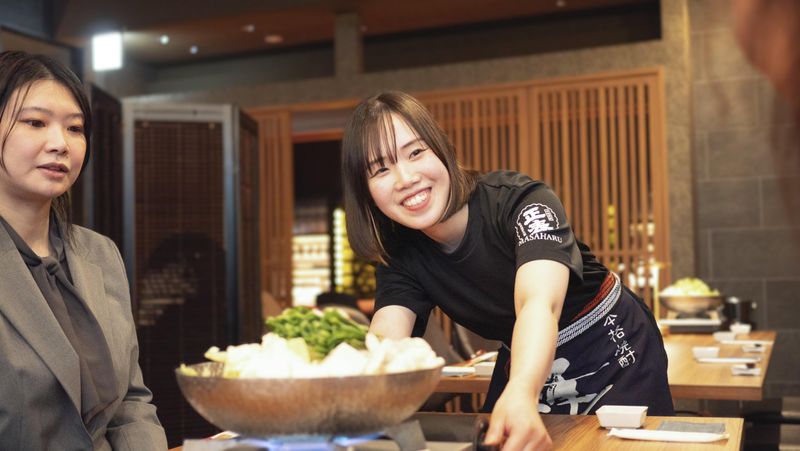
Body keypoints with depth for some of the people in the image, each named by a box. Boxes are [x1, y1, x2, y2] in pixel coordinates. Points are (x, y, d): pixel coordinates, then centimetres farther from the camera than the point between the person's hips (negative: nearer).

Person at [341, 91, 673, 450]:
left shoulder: (521, 202, -29)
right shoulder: (400, 256, -13)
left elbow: (540, 305, -46)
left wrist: (520, 396, -66)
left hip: (615, 357, -4)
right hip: (524, 366, 4)